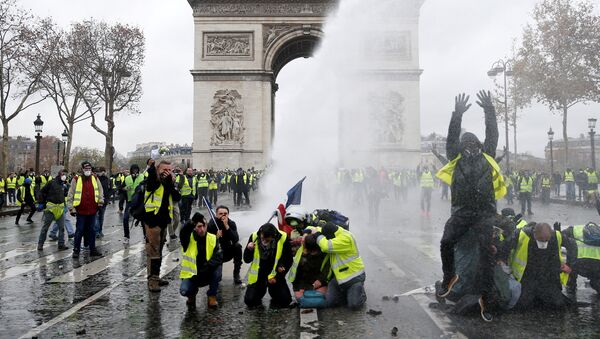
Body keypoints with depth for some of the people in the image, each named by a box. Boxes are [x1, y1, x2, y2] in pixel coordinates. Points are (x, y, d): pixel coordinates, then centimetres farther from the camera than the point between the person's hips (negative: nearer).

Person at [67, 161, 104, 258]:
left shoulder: (95, 178, 7)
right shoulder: (76, 179, -4)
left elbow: (100, 191, 14)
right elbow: (70, 195, -3)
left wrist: (100, 202, 5)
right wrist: (71, 208, -6)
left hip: (92, 210, 3)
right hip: (81, 211, -3)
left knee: (91, 230, 12)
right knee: (79, 231, 2)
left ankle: (93, 249, 19)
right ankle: (76, 250, 12)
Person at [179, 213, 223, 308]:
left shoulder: (213, 239, -6)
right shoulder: (188, 239, -9)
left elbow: (219, 257, -16)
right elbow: (183, 232, -34)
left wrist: (206, 267, -29)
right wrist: (193, 221, -45)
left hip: (207, 274, 1)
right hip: (191, 274, -1)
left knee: (218, 268, -29)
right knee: (184, 291, -28)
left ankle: (212, 296, -7)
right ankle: (192, 294, 13)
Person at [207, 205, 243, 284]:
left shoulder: (231, 223, -12)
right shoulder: (211, 224, -16)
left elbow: (236, 239, -28)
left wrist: (226, 226, -33)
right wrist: (217, 237, -37)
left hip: (228, 252, 1)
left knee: (238, 246, -25)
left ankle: (236, 274, -14)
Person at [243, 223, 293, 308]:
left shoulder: (283, 238, -16)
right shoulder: (254, 237, -12)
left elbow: (288, 261, -4)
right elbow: (247, 260, -3)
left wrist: (278, 277, -10)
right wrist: (249, 250, -24)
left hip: (275, 275, -1)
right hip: (258, 275, 1)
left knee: (285, 300, -13)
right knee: (250, 301, -12)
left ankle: (273, 290, 18)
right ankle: (261, 290, 20)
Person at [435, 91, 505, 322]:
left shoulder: (487, 157, 15)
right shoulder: (456, 158, 12)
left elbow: (492, 135, 10)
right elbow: (451, 139, 2)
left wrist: (489, 111, 5)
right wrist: (457, 115, -6)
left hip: (485, 212, 0)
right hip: (461, 210, 0)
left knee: (486, 252, -11)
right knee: (446, 242, -18)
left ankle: (485, 298, -4)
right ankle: (449, 276, 11)